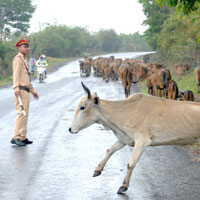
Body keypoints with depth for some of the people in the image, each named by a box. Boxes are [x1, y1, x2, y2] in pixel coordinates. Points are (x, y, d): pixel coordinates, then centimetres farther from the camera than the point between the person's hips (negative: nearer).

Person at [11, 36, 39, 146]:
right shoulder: (17, 59, -8)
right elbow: (16, 74, -20)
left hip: (26, 91, 10)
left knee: (25, 114, 9)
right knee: (22, 113, -15)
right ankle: (16, 137, -16)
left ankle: (23, 137, 13)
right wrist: (16, 89, -30)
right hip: (20, 90, -10)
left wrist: (32, 90, 28)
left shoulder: (24, 60, 22)